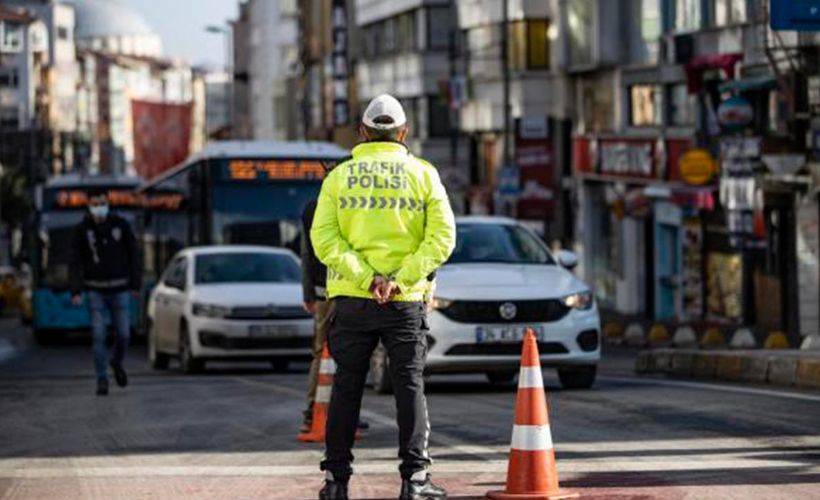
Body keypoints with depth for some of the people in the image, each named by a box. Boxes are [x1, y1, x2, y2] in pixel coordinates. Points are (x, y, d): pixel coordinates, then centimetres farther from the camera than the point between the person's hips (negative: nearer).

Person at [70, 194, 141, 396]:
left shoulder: (121, 224, -3)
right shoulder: (82, 229, -5)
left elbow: (132, 256, 4)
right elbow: (76, 262, -3)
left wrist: (135, 285, 2)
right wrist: (76, 291, -12)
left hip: (120, 289, 1)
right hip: (96, 290, -1)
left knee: (123, 334, 1)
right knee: (98, 336, -7)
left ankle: (117, 362, 32)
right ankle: (102, 380, 1)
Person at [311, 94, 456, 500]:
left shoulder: (338, 177, 5)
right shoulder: (423, 174, 3)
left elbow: (324, 238, -7)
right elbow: (442, 236, -8)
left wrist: (366, 278, -13)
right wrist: (399, 279, -13)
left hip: (351, 300, 1)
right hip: (406, 301, -1)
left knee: (346, 387, 7)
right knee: (410, 385, 4)